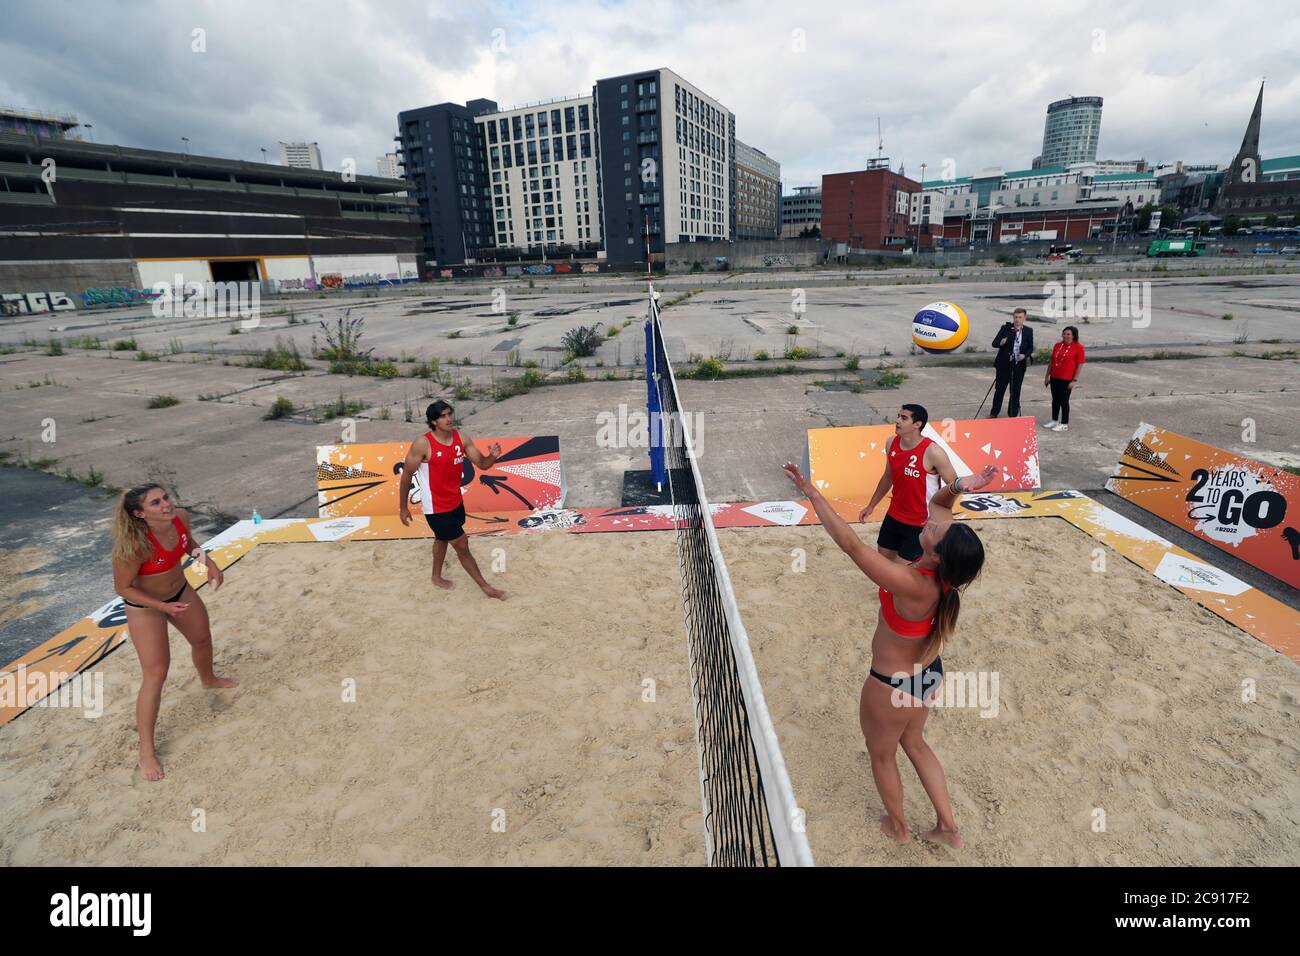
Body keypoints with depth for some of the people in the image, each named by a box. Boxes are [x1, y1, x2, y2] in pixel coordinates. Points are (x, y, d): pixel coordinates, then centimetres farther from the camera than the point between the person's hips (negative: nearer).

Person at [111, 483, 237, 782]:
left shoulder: (181, 517, -21)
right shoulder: (134, 545, -37)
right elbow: (123, 588, -24)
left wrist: (206, 559, -15)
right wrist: (163, 607, -31)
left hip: (181, 591, 7)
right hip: (145, 607, -6)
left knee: (202, 638, 27)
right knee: (155, 674, -5)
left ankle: (208, 679, 62)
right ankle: (146, 749, 10)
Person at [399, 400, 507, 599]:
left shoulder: (462, 439, -7)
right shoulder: (423, 444, -22)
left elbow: (482, 464, -3)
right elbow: (406, 475, -13)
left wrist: (493, 456, -27)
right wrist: (403, 507, -7)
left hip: (456, 502, 7)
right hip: (436, 507, -7)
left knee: (442, 538, 27)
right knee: (462, 546, -2)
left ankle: (437, 577, 51)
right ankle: (485, 587, 12)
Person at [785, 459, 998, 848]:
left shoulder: (913, 585, -39)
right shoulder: (947, 567, -19)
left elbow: (851, 544, -42)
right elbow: (937, 505, -6)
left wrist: (812, 494, -39)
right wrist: (957, 487, -28)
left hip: (892, 685, -7)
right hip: (926, 673, 7)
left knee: (882, 755, 23)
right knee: (914, 744, 32)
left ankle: (898, 827, 48)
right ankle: (949, 828, 45)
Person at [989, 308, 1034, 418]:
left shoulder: (1028, 331, 2)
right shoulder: (1006, 328, -3)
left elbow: (1030, 348, 8)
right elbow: (994, 343, -6)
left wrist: (1025, 355, -12)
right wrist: (1000, 343, -28)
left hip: (1019, 365, 1)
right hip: (1004, 365, -1)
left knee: (1015, 392, 7)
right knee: (999, 390, 6)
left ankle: (1013, 415, 17)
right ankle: (994, 414, 18)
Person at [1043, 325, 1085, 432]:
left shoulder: (1078, 347, -7)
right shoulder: (1057, 345, 9)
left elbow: (1080, 365, -9)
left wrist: (1075, 380, -13)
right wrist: (1047, 376, 13)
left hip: (1067, 379, -5)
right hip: (1054, 378, 5)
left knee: (1064, 401, 0)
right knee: (1055, 400, 13)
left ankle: (1064, 424, 9)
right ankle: (1055, 420, 25)